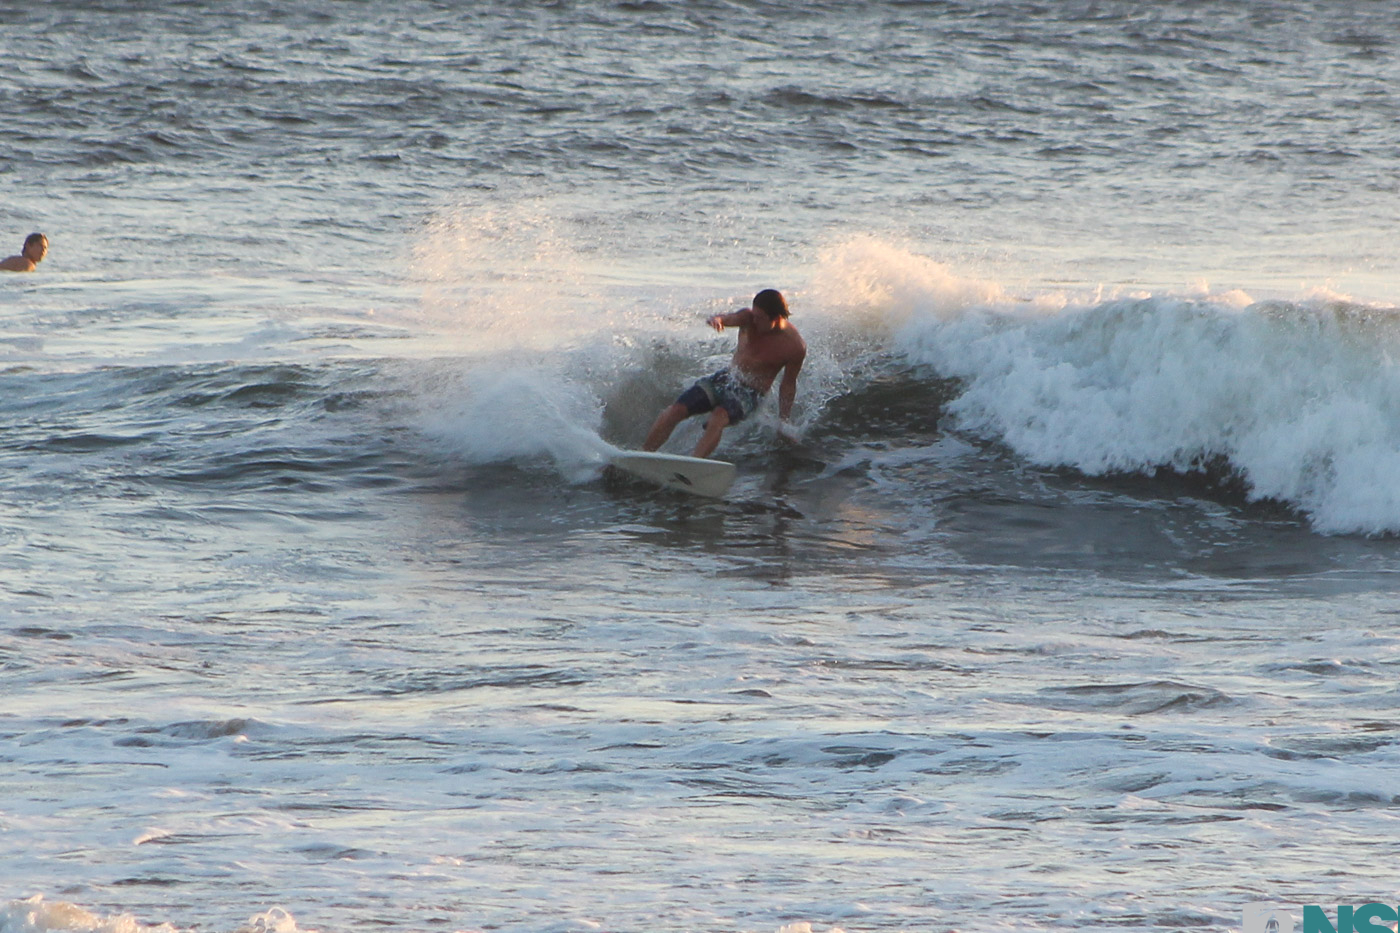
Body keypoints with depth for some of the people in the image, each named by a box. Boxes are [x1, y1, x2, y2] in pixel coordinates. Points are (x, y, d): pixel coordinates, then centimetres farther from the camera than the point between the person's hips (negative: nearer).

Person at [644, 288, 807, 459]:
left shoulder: (794, 347, -15)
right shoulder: (750, 318, -10)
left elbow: (788, 384, -2)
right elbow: (730, 318, -31)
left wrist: (783, 421, 1)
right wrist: (717, 320, -56)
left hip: (749, 395, -4)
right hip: (724, 379, 4)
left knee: (719, 417, -36)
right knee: (674, 411, -12)